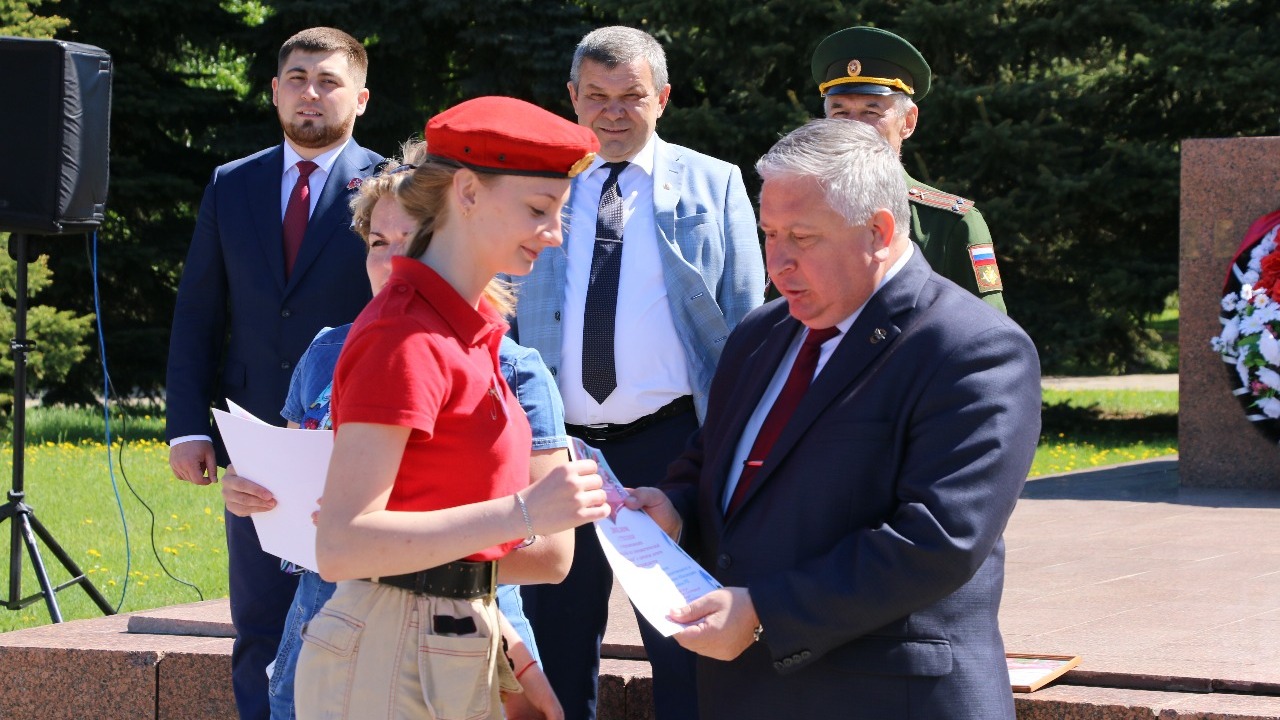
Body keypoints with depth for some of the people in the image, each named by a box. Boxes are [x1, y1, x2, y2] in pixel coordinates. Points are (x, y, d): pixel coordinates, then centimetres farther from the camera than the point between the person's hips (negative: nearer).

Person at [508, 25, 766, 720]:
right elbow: (504, 319, 14)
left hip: (670, 442, -2)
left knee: (684, 648, 1)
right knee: (557, 646, 10)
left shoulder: (713, 186, 6)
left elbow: (746, 321, 6)